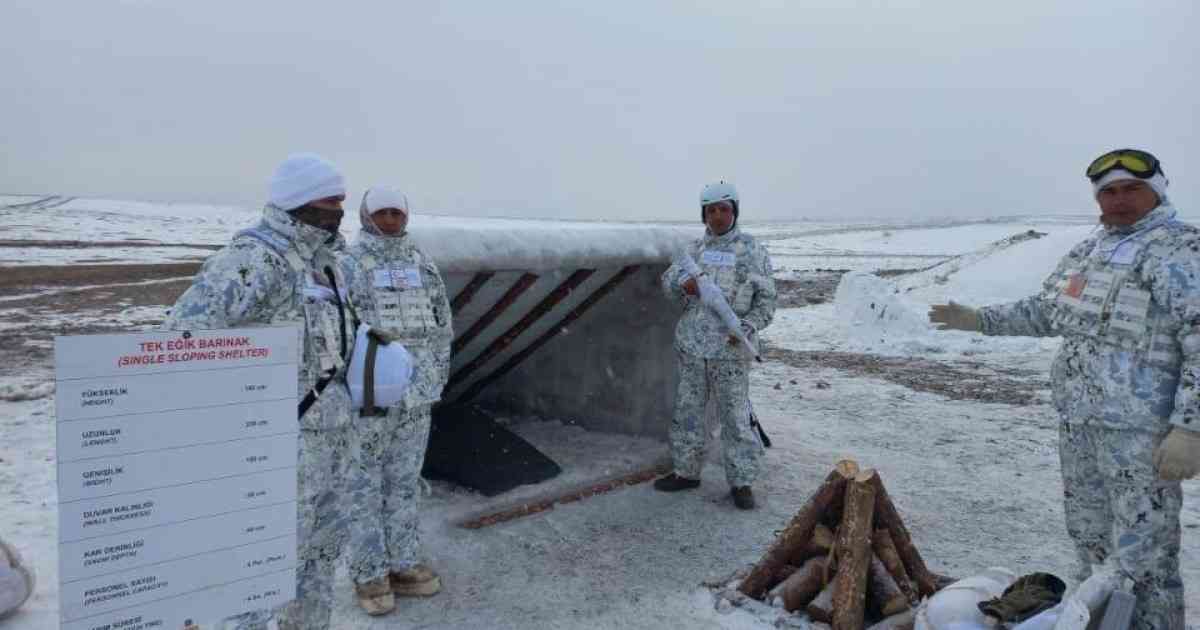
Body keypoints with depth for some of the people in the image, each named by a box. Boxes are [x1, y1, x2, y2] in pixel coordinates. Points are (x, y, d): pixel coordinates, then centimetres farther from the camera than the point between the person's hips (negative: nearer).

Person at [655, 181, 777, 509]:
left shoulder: (752, 250, -1)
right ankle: (687, 471, 27)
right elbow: (668, 281, 5)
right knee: (687, 411, 12)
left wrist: (748, 326, -17)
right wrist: (683, 283, -18)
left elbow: (766, 298, -1)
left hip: (730, 349, -4)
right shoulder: (695, 250, 11)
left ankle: (741, 482, 12)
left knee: (735, 416, 0)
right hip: (692, 345, 4)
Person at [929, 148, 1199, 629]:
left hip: (1142, 428, -8)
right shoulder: (1086, 252, 13)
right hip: (1078, 418, 8)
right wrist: (978, 320, 17)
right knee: (1088, 532, 20)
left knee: (1142, 552, -3)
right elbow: (1044, 312, 24)